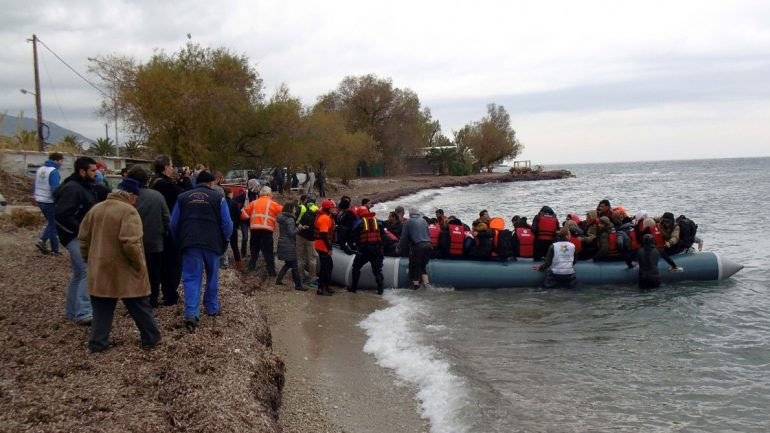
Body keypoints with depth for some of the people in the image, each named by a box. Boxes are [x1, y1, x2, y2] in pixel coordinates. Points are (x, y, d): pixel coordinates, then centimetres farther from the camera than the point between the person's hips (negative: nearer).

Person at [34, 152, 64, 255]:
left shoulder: (40, 169, 8)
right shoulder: (54, 171, -18)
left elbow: (36, 186, 14)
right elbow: (55, 189, -22)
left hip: (40, 201, 8)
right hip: (50, 202, -8)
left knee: (51, 223, 21)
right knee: (53, 225, 3)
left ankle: (42, 240, 4)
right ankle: (54, 250, 8)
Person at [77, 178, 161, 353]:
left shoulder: (95, 209, 7)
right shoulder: (128, 211, -16)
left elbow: (83, 239, 13)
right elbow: (130, 244, -26)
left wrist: (90, 260, 22)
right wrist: (139, 265, -13)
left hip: (99, 270, 6)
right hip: (125, 272, -5)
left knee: (102, 309, 13)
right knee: (139, 308, 9)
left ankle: (98, 343, 13)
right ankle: (151, 338, 20)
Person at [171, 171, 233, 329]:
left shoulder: (183, 197, 10)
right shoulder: (218, 198, 3)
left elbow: (174, 224, 10)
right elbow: (227, 224, -1)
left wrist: (179, 243, 20)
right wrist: (224, 242, 14)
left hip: (190, 244, 1)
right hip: (212, 244, -1)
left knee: (192, 278, 0)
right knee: (212, 277, 18)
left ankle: (191, 313, -14)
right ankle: (212, 308, 27)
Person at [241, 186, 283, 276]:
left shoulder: (254, 203, 12)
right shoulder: (273, 204, 3)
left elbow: (244, 214, 10)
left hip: (254, 229, 3)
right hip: (267, 229, -3)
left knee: (254, 249, 21)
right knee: (268, 251, 1)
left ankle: (252, 266, 25)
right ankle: (271, 271, 0)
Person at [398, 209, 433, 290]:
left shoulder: (409, 222, 2)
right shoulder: (424, 221, 16)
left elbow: (404, 237, 3)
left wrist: (399, 248, 13)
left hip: (417, 246, -5)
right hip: (428, 246, 5)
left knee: (414, 266, 8)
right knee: (423, 265, 19)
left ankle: (416, 283, 5)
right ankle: (426, 283, 12)